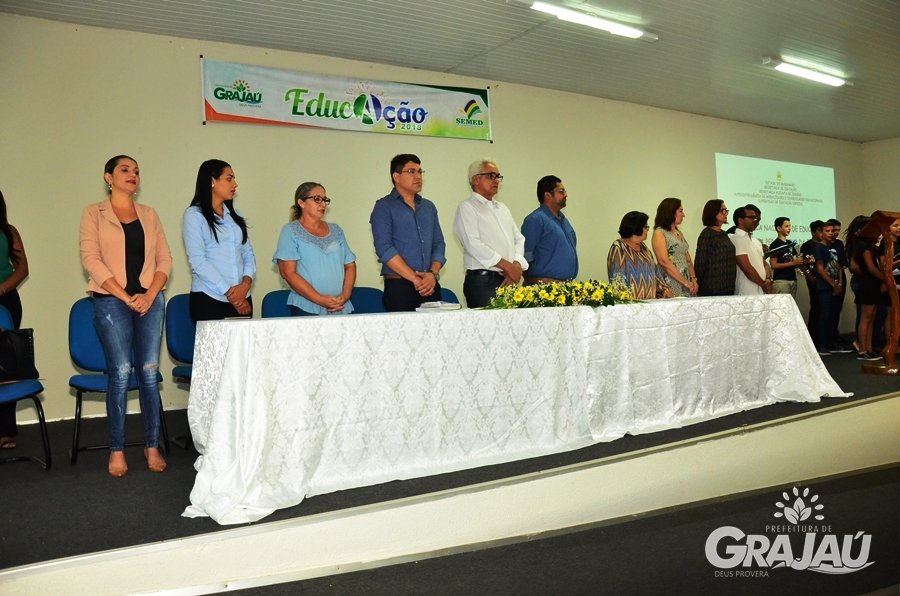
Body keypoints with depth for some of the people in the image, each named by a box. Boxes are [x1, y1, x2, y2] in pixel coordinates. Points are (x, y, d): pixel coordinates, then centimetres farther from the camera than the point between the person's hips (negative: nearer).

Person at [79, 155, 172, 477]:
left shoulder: (149, 214, 15)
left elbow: (165, 259, 10)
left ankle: (152, 446, 9)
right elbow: (91, 259, -4)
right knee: (120, 373, -6)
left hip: (150, 300, 3)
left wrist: (150, 295, -6)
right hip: (111, 301, -2)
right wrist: (125, 297, -11)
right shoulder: (94, 213, 6)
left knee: (149, 371, 0)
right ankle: (116, 450, 5)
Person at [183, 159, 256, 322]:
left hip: (242, 299, 4)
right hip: (209, 299, -4)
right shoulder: (194, 215, 0)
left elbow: (248, 253, 11)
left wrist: (246, 283, -8)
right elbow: (197, 260, -9)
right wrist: (229, 292, -12)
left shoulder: (235, 215, 16)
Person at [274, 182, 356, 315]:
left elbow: (350, 265, 13)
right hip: (307, 309, -4)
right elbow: (288, 273, -8)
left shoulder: (336, 230, 15)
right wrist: (320, 299, -14)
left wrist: (345, 295, -5)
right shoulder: (291, 231, 1)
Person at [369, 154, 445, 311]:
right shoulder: (384, 207, 0)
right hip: (399, 286, -5)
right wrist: (415, 279, -13)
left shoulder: (429, 207, 18)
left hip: (431, 286, 5)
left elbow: (438, 244, 14)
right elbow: (384, 249, -10)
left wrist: (434, 274, -5)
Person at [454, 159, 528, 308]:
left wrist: (517, 266, -4)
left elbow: (519, 239, 16)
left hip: (509, 281, 6)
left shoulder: (502, 208, 22)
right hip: (483, 281, -6)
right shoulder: (467, 207, -1)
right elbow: (473, 244, -13)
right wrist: (508, 266, -12)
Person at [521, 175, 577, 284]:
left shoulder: (563, 219, 18)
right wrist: (532, 282, -10)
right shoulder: (535, 219, -11)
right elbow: (526, 256, -15)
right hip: (544, 283, -8)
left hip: (566, 283, 8)